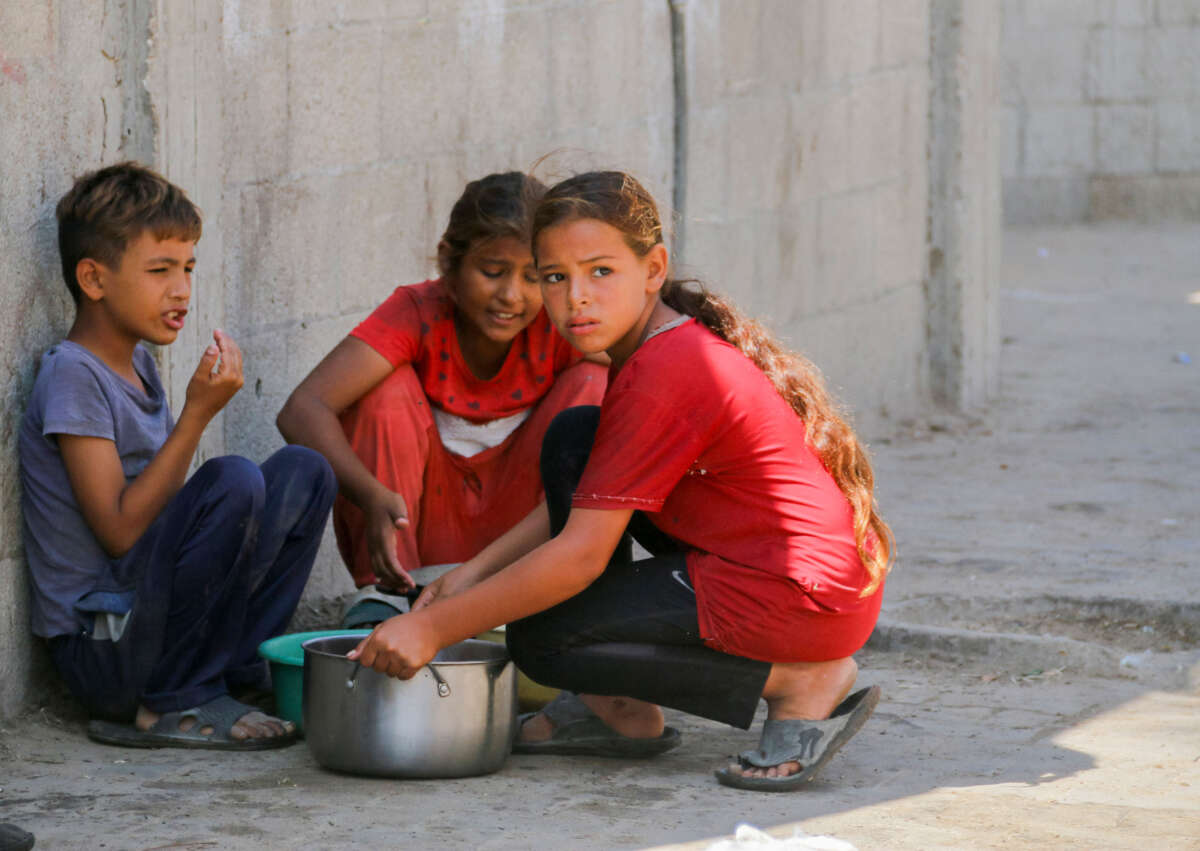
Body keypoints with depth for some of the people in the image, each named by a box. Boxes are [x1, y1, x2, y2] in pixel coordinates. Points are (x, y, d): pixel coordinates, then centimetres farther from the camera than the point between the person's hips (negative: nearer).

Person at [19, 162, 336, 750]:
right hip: (102, 651, -9)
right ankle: (172, 705, -16)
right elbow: (119, 529, -20)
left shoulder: (137, 364, 13)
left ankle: (235, 666, 3)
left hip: (149, 615, 9)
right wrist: (197, 413, -20)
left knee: (302, 471, 7)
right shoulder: (73, 376, -14)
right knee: (232, 482, -28)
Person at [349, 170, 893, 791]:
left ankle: (800, 684, -8)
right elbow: (590, 500, 17)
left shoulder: (661, 378, -20)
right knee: (574, 438, 11)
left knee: (539, 638, -6)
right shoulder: (678, 341, 10)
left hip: (800, 595, -10)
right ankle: (621, 711, 11)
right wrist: (474, 572, 8)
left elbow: (580, 554, -20)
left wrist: (433, 629, -16)